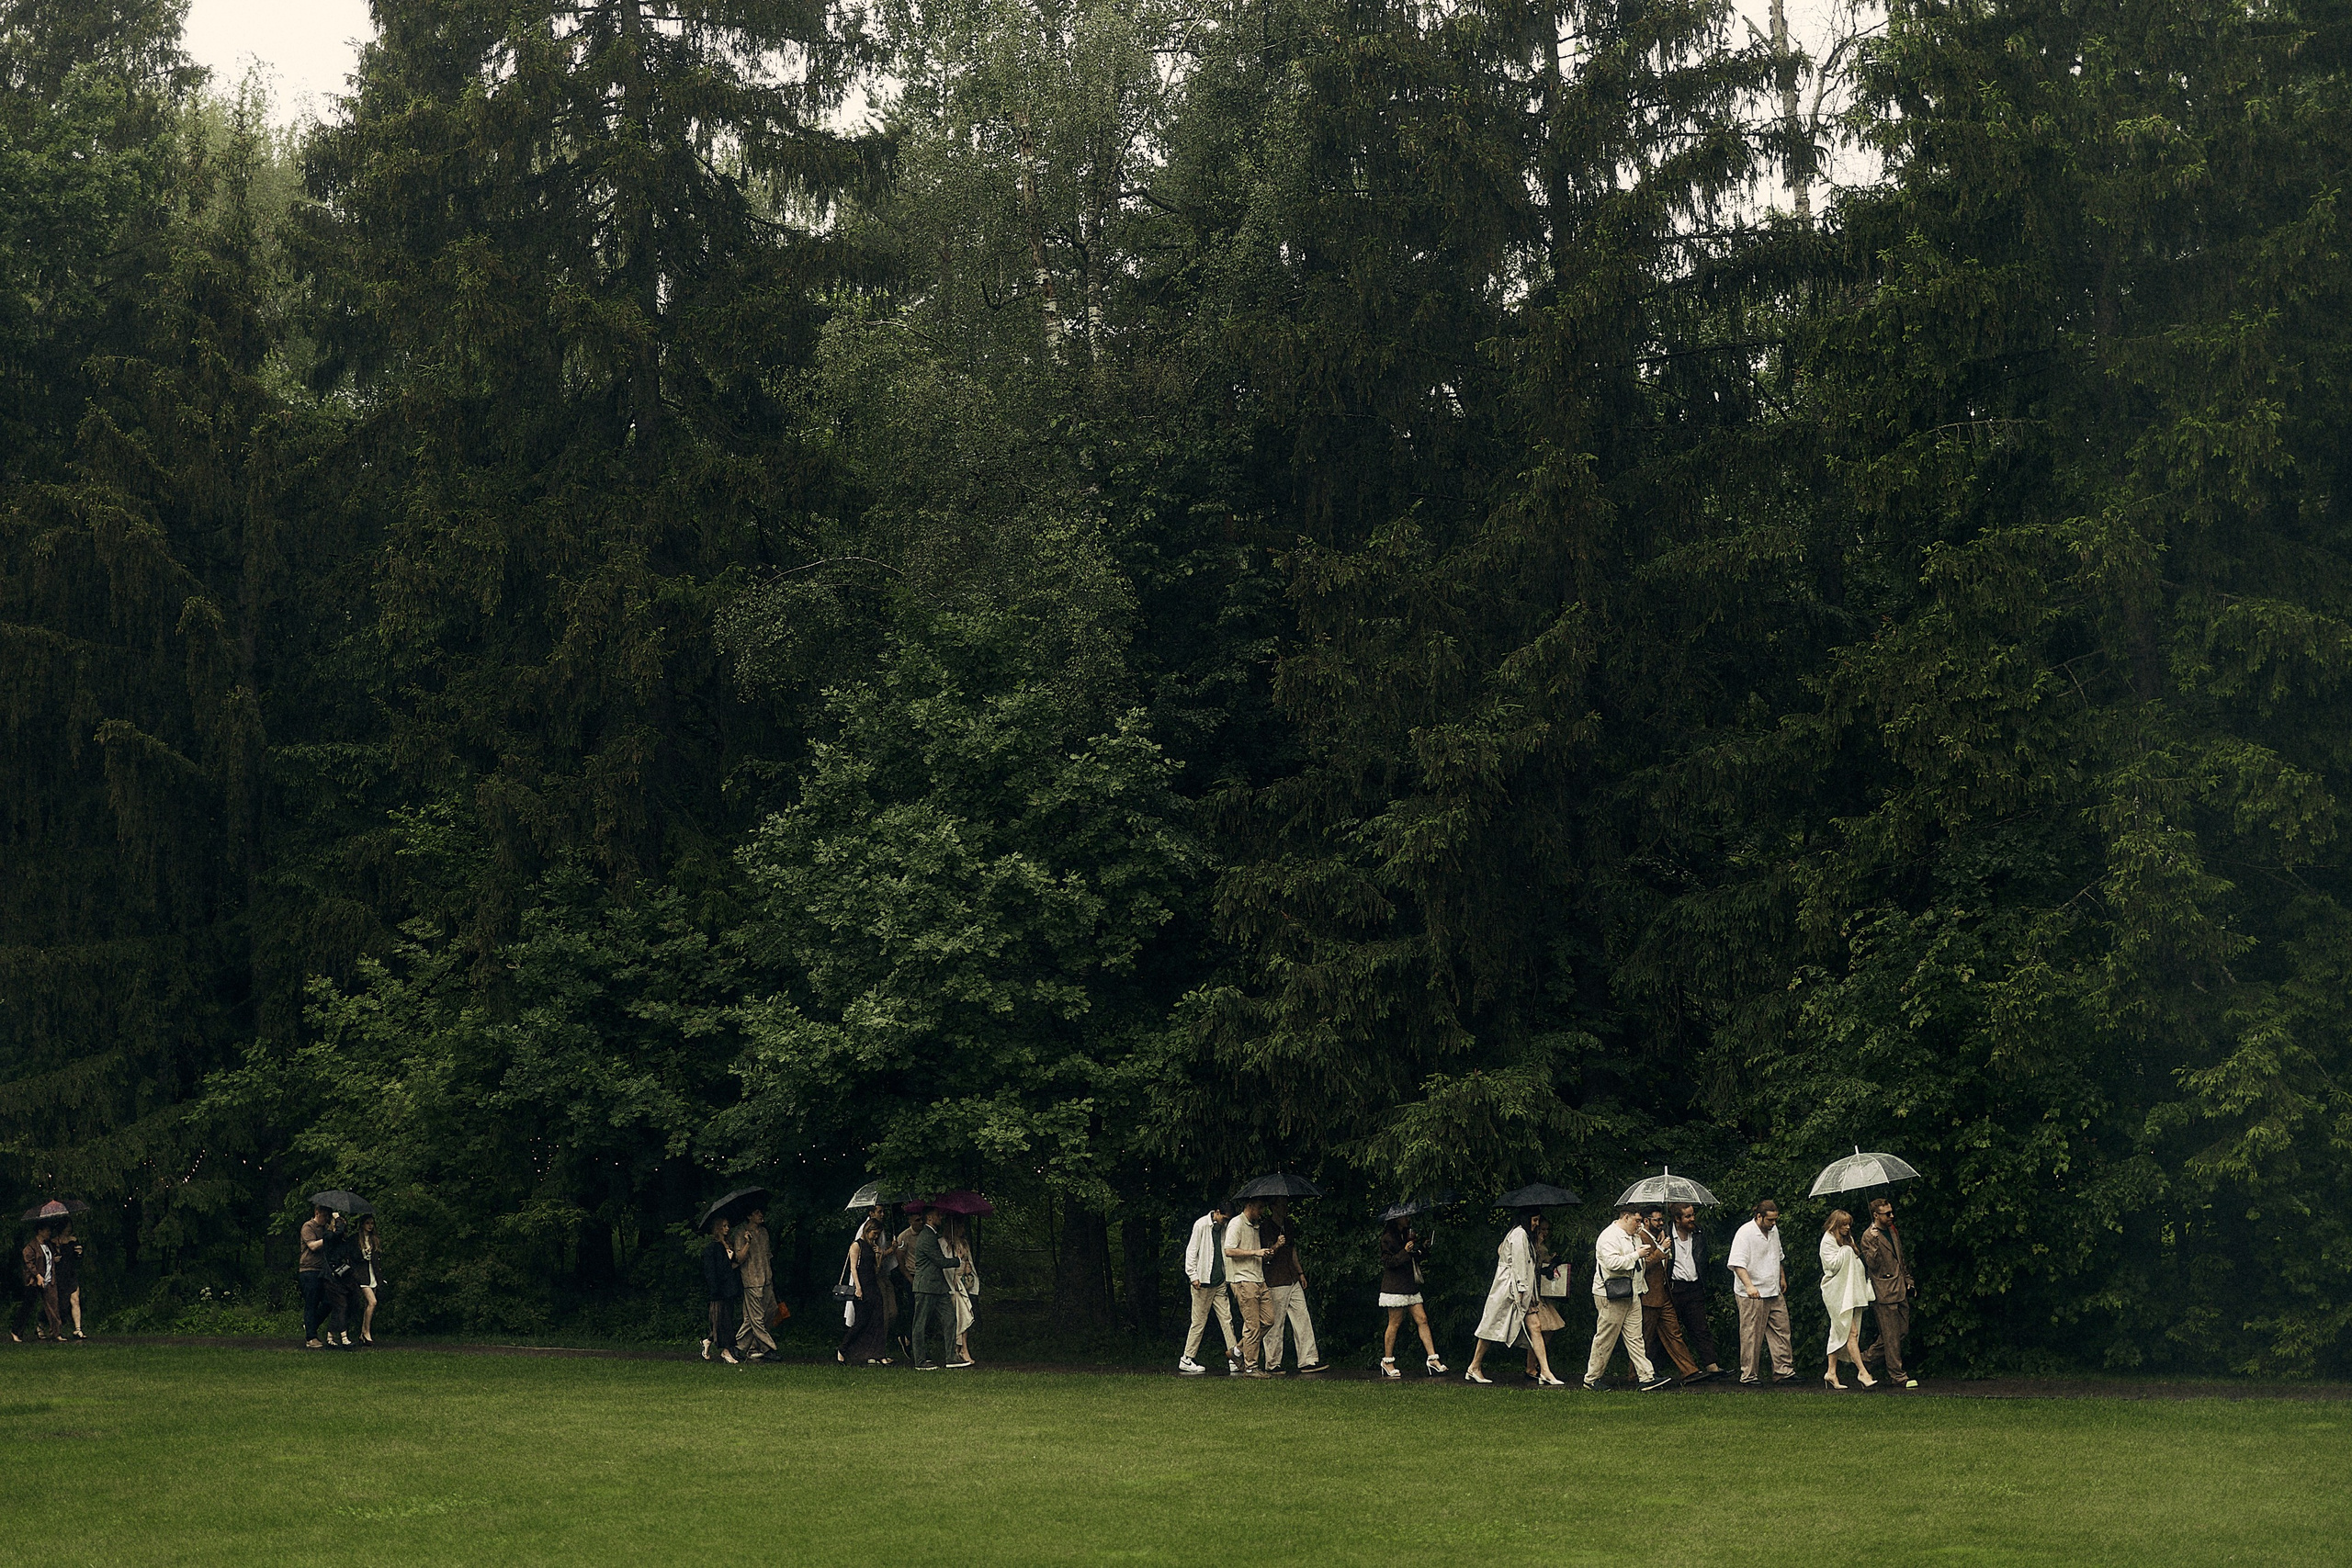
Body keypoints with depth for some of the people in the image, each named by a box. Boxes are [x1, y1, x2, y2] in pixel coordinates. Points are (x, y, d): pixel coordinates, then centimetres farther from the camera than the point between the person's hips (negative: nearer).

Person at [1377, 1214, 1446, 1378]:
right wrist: (1405, 1252, -23)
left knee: (1422, 1320, 1)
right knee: (1395, 1323, -3)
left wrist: (1423, 1249, 5)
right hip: (1395, 1287, -8)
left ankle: (1432, 1359, 0)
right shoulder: (1388, 1238, -9)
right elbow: (1388, 1262, -15)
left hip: (1410, 1286, 8)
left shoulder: (1406, 1236, 18)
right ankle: (1387, 1361, 7)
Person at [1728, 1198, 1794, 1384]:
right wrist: (1749, 1286, -30)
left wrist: (1781, 1278, 30)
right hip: (1752, 1295, -8)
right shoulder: (1746, 1233, -15)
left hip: (1774, 1292, 8)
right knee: (1751, 1336, -3)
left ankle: (1782, 1370, 12)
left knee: (1781, 1330, 6)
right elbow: (1738, 1263, -21)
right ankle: (1749, 1374, 4)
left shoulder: (1773, 1230, 12)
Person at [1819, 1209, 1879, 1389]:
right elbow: (1833, 1264, -16)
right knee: (1851, 1332, -12)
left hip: (1850, 1292, 8)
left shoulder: (1848, 1239, 18)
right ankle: (1862, 1371, -14)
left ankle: (1831, 1373, 11)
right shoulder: (1828, 1241, -7)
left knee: (1839, 1333, 8)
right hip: (1836, 1292, -8)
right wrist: (1846, 1250, -12)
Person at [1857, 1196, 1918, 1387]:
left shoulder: (1894, 1231, 15)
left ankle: (1870, 1355, 27)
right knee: (1891, 1335, -4)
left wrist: (1908, 1279, 17)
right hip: (1884, 1291, -8)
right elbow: (1872, 1264, -16)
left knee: (1902, 1329, 8)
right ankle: (1897, 1375, 2)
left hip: (1900, 1289, 8)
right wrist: (1874, 1243, -27)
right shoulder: (1868, 1237, -8)